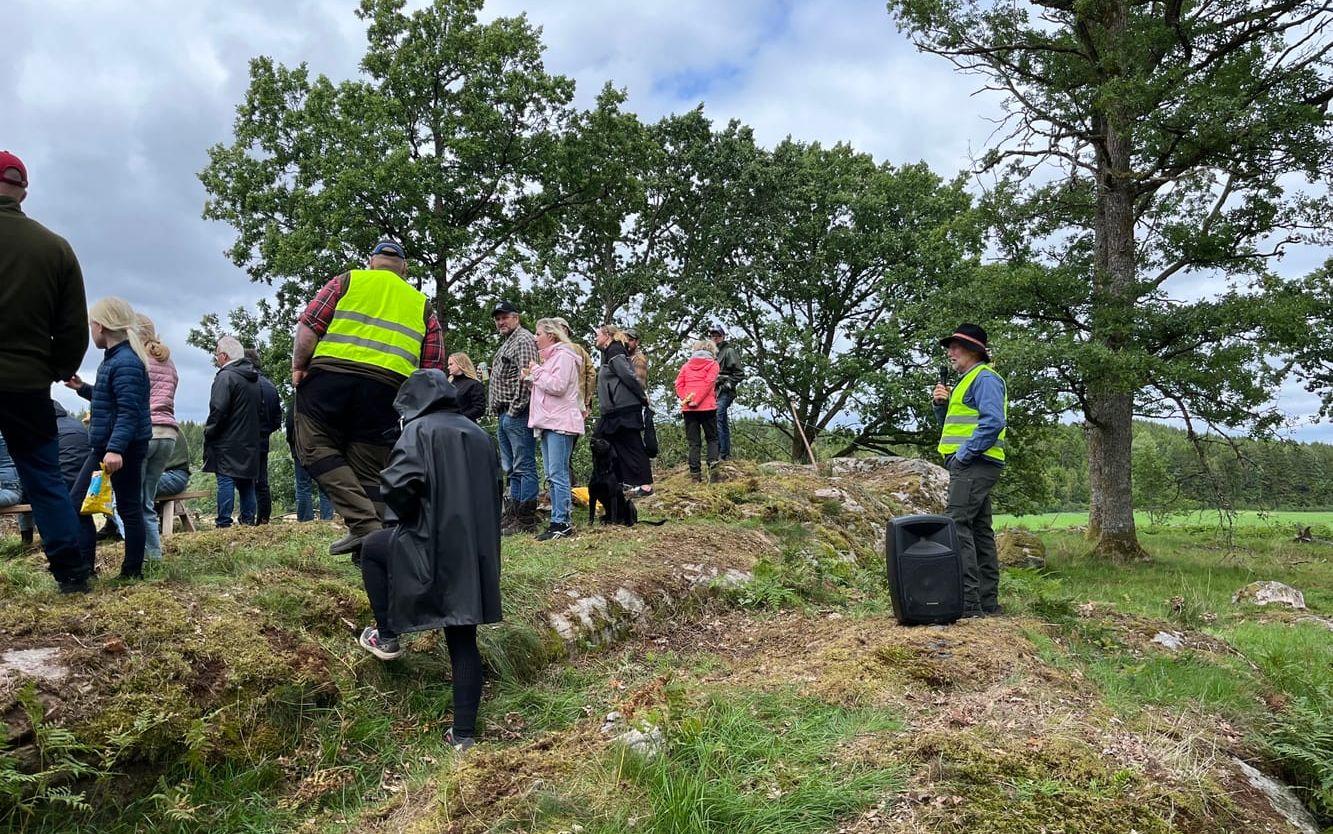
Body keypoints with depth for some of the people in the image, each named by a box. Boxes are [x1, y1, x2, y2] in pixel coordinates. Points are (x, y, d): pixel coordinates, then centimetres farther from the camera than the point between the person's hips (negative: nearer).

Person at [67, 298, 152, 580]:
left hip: (124, 450, -11)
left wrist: (116, 448, -34)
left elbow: (129, 411, -27)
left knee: (129, 509, -1)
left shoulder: (126, 362, -18)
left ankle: (133, 572, 8)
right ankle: (84, 566, 15)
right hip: (103, 447, 11)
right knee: (77, 503, 11)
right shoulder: (114, 359, 14)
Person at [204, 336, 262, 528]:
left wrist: (208, 434, -8)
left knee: (225, 480, -6)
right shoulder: (254, 378, 15)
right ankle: (248, 520, 14)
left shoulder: (225, 376, -11)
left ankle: (224, 522, -7)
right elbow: (260, 411, 20)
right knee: (246, 482, 11)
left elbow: (218, 411, -18)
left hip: (228, 443, -8)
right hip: (250, 441, 8)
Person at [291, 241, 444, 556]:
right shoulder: (422, 305, 21)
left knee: (316, 448, 5)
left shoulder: (348, 281, 14)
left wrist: (298, 366, 8)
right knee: (369, 470, 8)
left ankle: (363, 522, -10)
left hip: (330, 374, -2)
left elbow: (310, 324, 2)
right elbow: (433, 366, 13)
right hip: (387, 386, 3)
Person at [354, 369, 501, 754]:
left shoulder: (419, 430, -5)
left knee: (373, 548, 23)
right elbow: (495, 488, 21)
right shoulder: (478, 434, 15)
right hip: (475, 555, 6)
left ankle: (387, 636, 23)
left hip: (433, 548, -6)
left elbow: (399, 483, -18)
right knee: (463, 642, 11)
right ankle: (464, 733, 13)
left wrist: (406, 516, 3)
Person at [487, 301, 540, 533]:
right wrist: (500, 412, 17)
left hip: (517, 414, -11)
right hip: (504, 415, 11)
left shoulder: (523, 340, -8)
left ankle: (526, 520, -7)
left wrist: (515, 409, -18)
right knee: (511, 468, 13)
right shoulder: (506, 343, 24)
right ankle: (513, 515, 20)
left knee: (524, 466, -8)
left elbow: (526, 377, -19)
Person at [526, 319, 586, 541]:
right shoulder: (549, 357, 24)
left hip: (560, 422, -10)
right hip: (548, 422, 10)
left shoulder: (563, 356, -7)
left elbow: (557, 386, -18)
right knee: (552, 476, 9)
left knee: (558, 474, -12)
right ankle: (559, 520, 13)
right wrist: (532, 379, 12)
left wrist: (537, 372, -7)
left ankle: (561, 523, -11)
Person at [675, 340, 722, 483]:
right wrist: (696, 400, -11)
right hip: (707, 407, -2)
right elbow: (708, 383, -9)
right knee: (712, 439, 10)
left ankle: (695, 472, -1)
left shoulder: (686, 366, 15)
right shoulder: (713, 364, 6)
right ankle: (712, 465, -10)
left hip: (688, 409, 2)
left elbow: (679, 385, 2)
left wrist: (686, 399, -5)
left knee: (693, 442, 6)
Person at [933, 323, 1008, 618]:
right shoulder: (967, 381, 23)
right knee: (980, 532, 11)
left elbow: (993, 421, -23)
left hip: (974, 463, -11)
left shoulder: (985, 378, -9)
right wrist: (942, 404, 9)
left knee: (957, 527, -16)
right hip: (972, 466, 11)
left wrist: (963, 454, -21)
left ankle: (968, 602, -18)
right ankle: (988, 602, 16)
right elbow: (952, 426, 28)